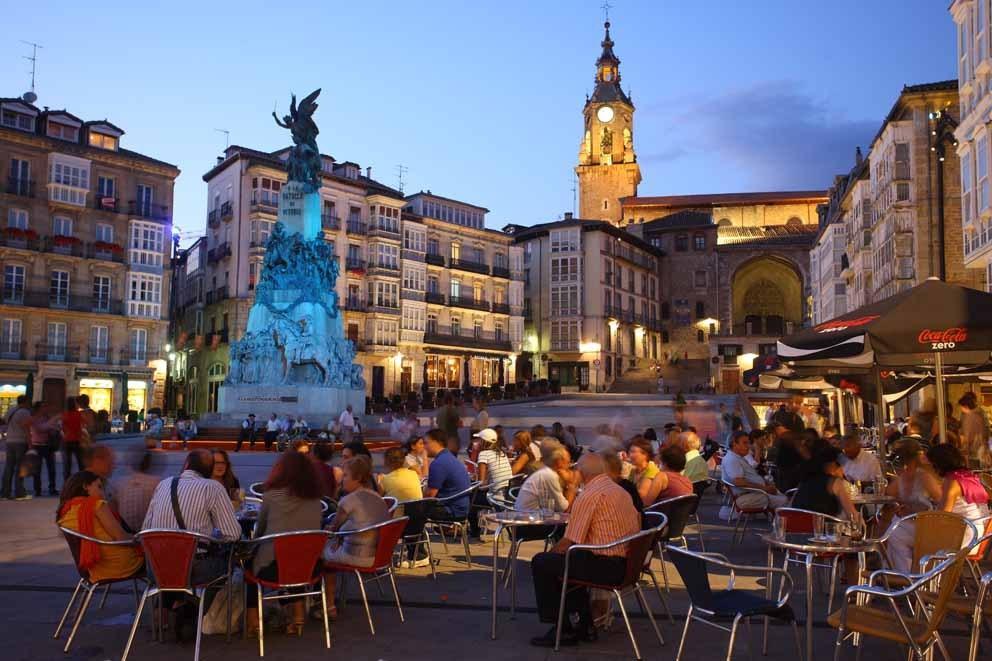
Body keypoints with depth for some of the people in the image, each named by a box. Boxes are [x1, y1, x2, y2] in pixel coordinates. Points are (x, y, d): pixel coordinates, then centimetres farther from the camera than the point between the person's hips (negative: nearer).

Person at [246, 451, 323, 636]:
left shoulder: (272, 495, -5)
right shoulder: (315, 498, 3)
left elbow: (259, 530, 9)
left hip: (273, 567, -3)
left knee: (250, 562, 27)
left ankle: (253, 621, 25)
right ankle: (297, 616, 31)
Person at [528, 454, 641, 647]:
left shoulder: (588, 497, -14)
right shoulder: (621, 491, 13)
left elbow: (569, 542, -14)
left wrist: (550, 553, 8)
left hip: (608, 567, -9)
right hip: (628, 562, 9)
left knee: (541, 563, 2)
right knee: (566, 561, 28)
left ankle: (565, 628, 8)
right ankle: (583, 624, 27)